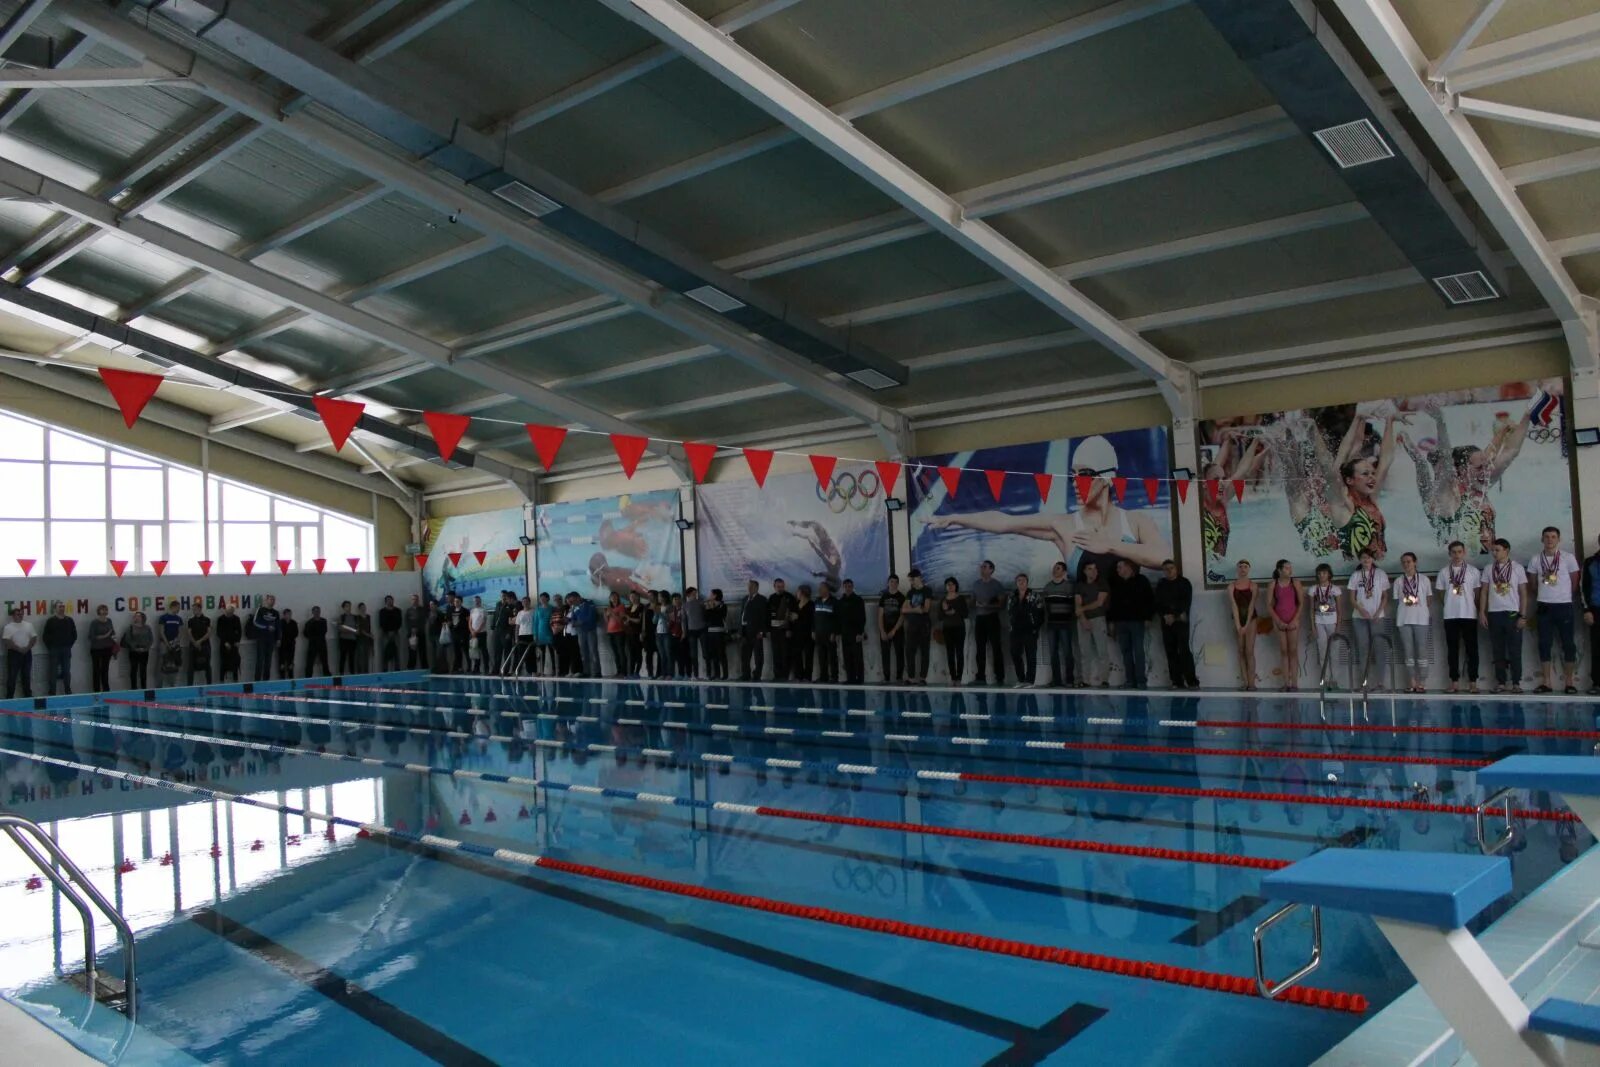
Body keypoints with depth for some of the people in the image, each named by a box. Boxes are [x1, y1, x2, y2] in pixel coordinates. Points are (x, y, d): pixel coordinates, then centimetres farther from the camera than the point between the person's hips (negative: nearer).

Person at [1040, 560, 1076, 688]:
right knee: (1053, 653, 2)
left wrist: (1073, 619, -9)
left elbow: (1074, 604, -4)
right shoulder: (1047, 586, 13)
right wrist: (1045, 621, 12)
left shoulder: (1069, 586, -1)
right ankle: (1056, 680, 3)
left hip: (1064, 624, -4)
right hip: (1051, 624, 4)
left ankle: (1069, 679, 3)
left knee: (1066, 652, -4)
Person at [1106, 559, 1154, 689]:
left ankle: (1141, 680, -3)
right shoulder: (1115, 583, 12)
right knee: (1126, 652, 3)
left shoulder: (1141, 580, 1)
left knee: (1138, 651, -5)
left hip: (1137, 621, -4)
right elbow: (1111, 603, 13)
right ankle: (1129, 681, 5)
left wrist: (1148, 617, -6)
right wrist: (1110, 621, 8)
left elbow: (1150, 599, 0)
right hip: (1120, 621, 4)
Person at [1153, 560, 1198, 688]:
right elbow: (1157, 604, 8)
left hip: (1181, 621, -4)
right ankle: (1177, 682, 2)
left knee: (1184, 650, -13)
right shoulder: (1160, 585, 14)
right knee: (1171, 652, 0)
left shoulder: (1184, 582, 4)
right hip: (1166, 622, 4)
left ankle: (1192, 681, -14)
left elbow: (1187, 602, -4)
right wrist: (1165, 616, -8)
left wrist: (1175, 616, -12)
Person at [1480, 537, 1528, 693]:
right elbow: (1483, 591, 9)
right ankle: (1501, 683, 8)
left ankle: (1516, 683, 5)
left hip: (1512, 614, -2)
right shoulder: (1488, 568, 7)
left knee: (1515, 650, 0)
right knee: (1498, 651, 4)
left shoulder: (1517, 568, 2)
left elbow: (1523, 593, 1)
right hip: (1494, 614, 2)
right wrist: (1482, 613, 1)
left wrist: (1523, 616, -5)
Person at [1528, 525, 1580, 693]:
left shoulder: (1568, 558, -3)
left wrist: (1563, 596, 11)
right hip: (1543, 606, 2)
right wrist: (1543, 596, 13)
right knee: (1544, 644, 2)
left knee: (1568, 643, 0)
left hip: (1564, 605, -2)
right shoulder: (1535, 560, 4)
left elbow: (1574, 582, 5)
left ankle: (1570, 682, 6)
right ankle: (1546, 682, 6)